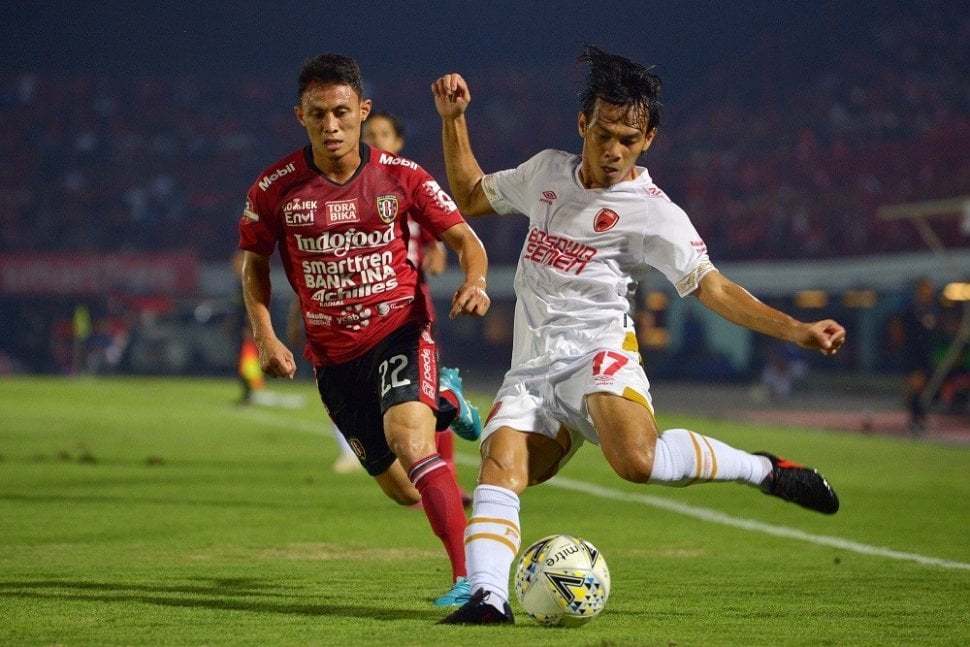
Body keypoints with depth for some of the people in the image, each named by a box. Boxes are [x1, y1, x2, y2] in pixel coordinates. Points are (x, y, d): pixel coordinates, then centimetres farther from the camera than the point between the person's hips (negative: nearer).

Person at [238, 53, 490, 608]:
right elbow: (255, 261, 10)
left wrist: (475, 281, -22)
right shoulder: (276, 188, -5)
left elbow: (463, 237, 0)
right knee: (404, 493, 9)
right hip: (332, 354, 3)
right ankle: (445, 402, 45)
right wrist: (265, 335, -3)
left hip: (401, 332, -3)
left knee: (408, 437, -32)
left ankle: (470, 578, -33)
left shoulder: (401, 177, -7)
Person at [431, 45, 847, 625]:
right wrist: (454, 120, 18)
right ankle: (489, 596, -30)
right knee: (500, 464, -21)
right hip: (533, 366, 5)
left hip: (598, 353, -5)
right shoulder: (548, 171, 14)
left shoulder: (653, 212, -3)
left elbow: (711, 286, -8)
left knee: (637, 458, -32)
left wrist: (796, 330, -20)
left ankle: (765, 470, -12)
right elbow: (470, 197, 29)